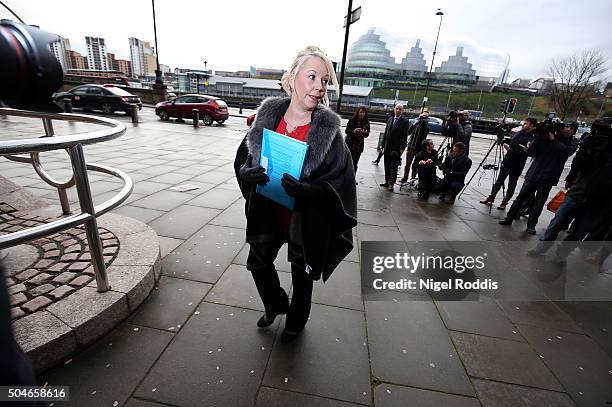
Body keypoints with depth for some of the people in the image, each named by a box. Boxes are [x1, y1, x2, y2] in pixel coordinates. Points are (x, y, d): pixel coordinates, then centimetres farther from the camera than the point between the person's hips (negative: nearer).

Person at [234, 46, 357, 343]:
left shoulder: (329, 131, -18)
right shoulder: (268, 116, -7)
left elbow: (338, 185, -16)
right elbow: (243, 159, 3)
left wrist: (307, 190, -33)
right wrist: (247, 174, -19)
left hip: (306, 222, -3)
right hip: (268, 215, 4)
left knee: (302, 276, 19)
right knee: (258, 263, 23)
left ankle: (296, 321, 53)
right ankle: (275, 305, 56)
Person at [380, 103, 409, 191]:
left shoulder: (405, 121, -2)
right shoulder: (390, 120, 13)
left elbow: (405, 136, -7)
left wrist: (402, 148, -16)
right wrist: (383, 146, 10)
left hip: (396, 149, -5)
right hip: (387, 148, 5)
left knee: (394, 167, -5)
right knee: (387, 166, 11)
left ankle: (391, 184, -4)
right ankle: (387, 182, 21)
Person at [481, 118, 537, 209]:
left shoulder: (532, 138, -14)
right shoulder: (519, 133, 7)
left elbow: (524, 153, -21)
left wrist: (509, 149, -22)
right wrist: (505, 143, 0)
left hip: (517, 166, -6)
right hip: (507, 161, 7)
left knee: (511, 185, 7)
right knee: (499, 181, 12)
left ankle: (504, 202, 16)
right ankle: (491, 198, 20)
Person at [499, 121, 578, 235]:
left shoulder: (572, 143, 7)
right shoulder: (546, 137, 5)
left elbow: (566, 150, -16)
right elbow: (530, 153, 2)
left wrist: (553, 140, -14)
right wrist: (537, 139, -11)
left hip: (547, 179, 0)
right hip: (533, 174, 0)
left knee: (539, 203, 2)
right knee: (520, 198, 3)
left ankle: (531, 225, 11)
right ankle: (509, 218, 13)